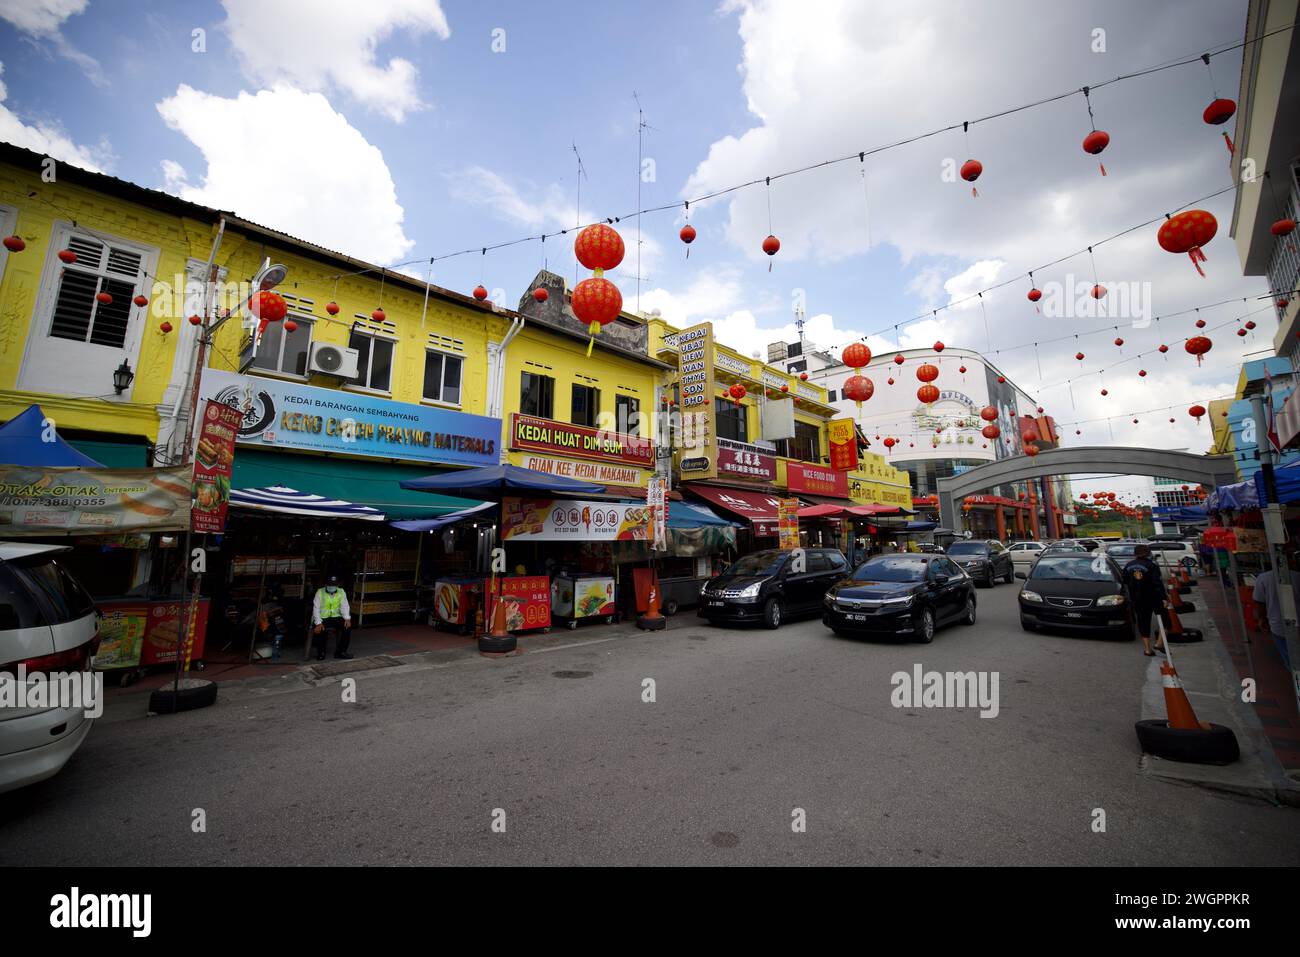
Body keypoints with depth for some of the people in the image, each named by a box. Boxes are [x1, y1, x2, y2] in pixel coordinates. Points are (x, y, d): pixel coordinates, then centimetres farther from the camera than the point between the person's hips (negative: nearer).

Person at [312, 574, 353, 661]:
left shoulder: (341, 592, 4)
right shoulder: (320, 592, -2)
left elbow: (344, 607, -4)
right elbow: (316, 609, -10)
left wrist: (347, 618, -24)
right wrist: (318, 623, -25)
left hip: (336, 617, 2)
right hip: (322, 618, -2)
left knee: (348, 626, -22)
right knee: (319, 630, -31)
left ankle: (341, 651, -7)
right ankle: (321, 652, -3)